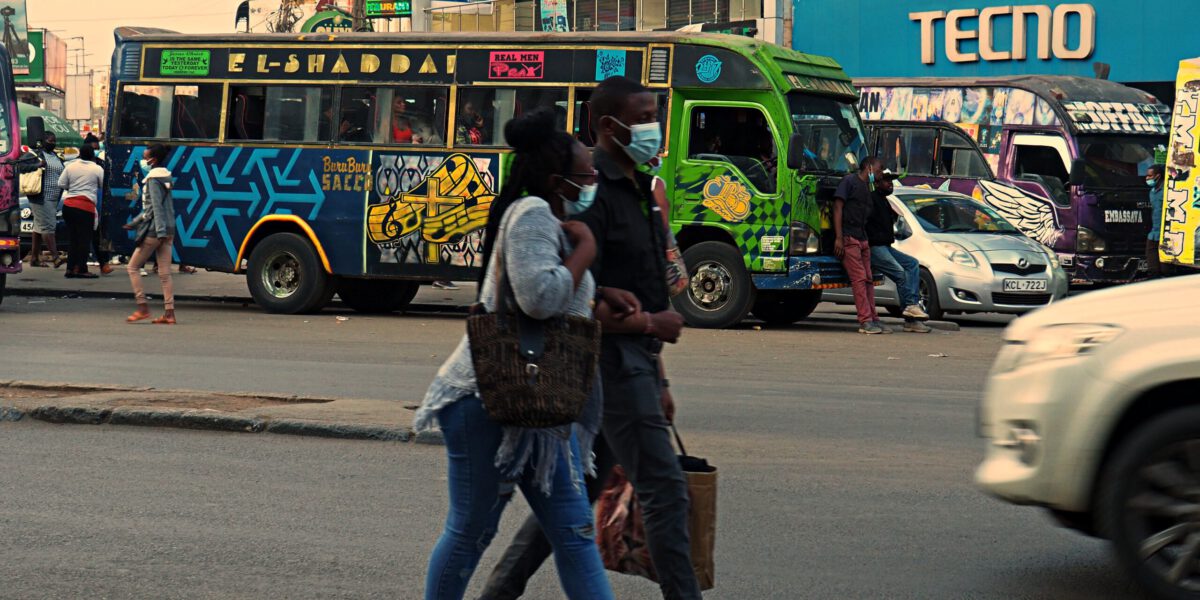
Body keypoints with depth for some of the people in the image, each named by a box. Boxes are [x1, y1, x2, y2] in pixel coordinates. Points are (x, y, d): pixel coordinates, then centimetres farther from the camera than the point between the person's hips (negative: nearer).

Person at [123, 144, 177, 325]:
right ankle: (169, 313, 1)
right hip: (168, 232, 8)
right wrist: (134, 223, 33)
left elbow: (157, 208, -20)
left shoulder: (153, 179, -11)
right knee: (165, 273, 5)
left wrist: (160, 232, -27)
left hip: (153, 232, -8)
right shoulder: (165, 178, 17)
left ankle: (143, 308, 0)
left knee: (133, 267, 4)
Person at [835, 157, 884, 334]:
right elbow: (838, 208, -10)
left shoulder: (869, 188, 21)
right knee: (859, 278, -12)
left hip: (863, 239, 8)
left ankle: (873, 319, 8)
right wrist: (839, 237, -17)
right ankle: (865, 321, -13)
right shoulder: (849, 181, -4)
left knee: (868, 279, 6)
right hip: (849, 239, -8)